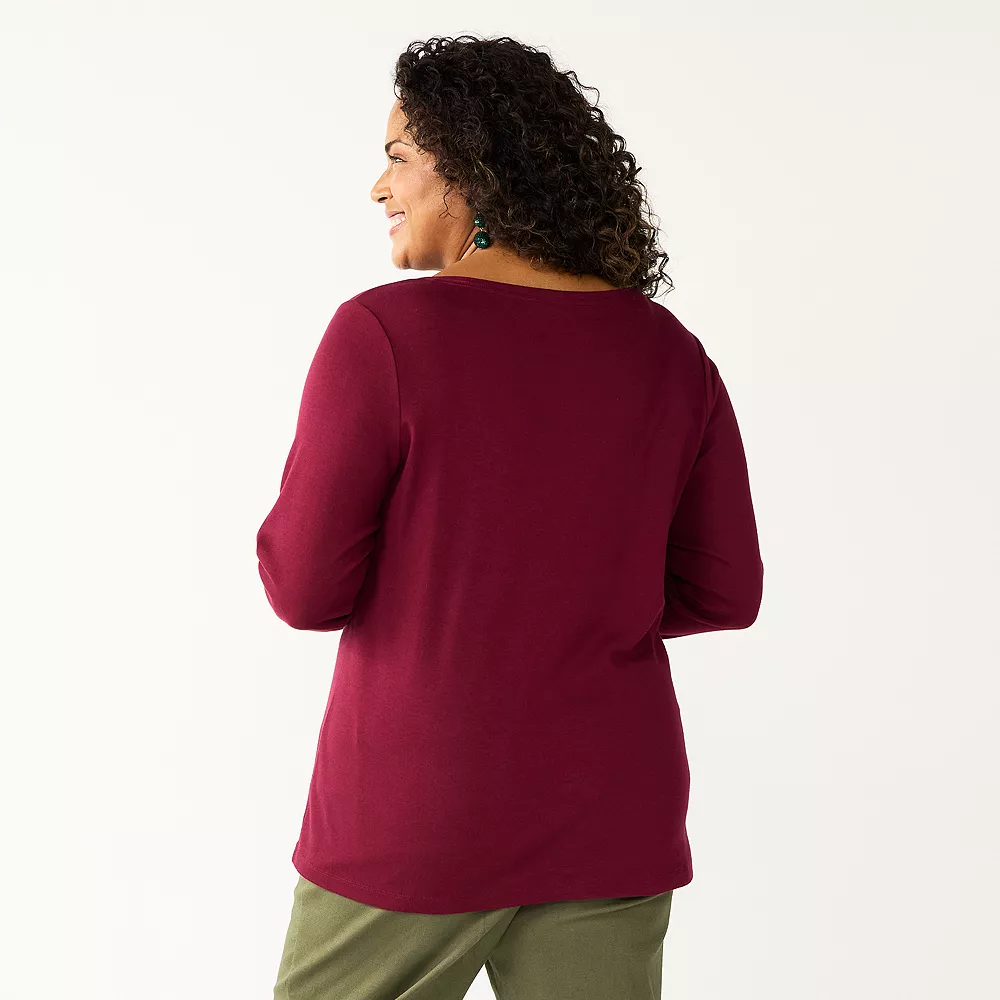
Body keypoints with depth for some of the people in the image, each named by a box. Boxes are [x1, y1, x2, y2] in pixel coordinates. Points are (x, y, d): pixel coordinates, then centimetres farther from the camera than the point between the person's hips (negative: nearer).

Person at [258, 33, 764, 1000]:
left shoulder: (383, 333, -14)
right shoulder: (668, 352, 0)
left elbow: (306, 586, -13)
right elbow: (725, 591, 5)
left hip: (418, 817, -3)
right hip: (610, 814, 4)